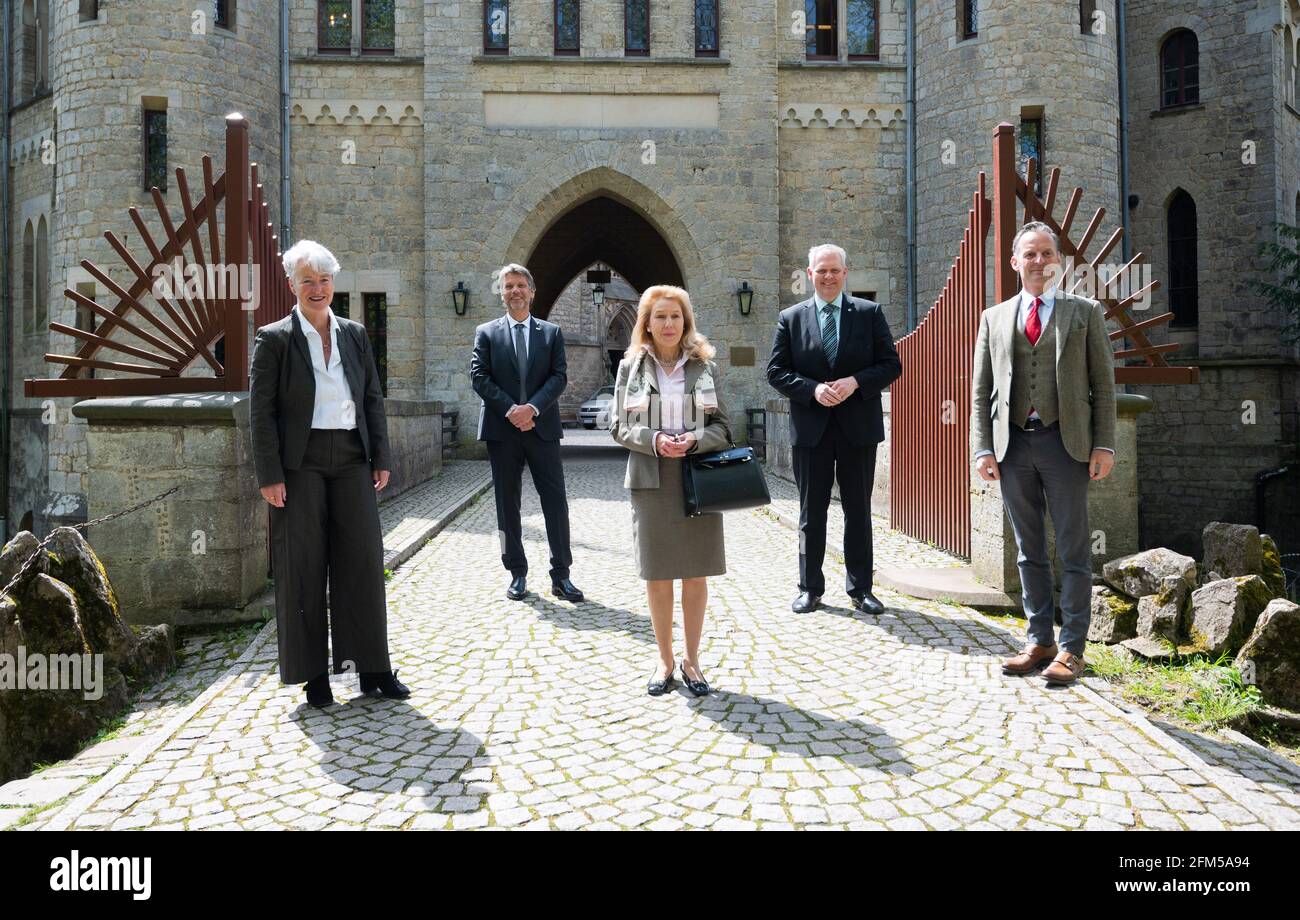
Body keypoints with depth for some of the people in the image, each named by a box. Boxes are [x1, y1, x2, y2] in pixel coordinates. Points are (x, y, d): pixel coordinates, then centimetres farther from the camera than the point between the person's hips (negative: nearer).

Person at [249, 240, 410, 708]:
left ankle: (372, 668, 14)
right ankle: (314, 673, 14)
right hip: (300, 463, -3)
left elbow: (373, 399, 12)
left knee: (362, 560, 4)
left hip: (352, 460, 3)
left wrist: (381, 458, 5)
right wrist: (269, 475, -10)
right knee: (304, 568, 3)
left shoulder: (355, 334, 11)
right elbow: (261, 411, -4)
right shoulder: (274, 339, 0)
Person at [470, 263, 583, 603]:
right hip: (502, 430, 0)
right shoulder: (486, 333, 8)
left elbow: (559, 376, 0)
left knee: (555, 500, -1)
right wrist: (510, 410, -13)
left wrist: (531, 408, -15)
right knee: (507, 503, 5)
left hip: (542, 427, 0)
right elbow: (479, 377, -1)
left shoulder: (551, 332, 9)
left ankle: (561, 574, 6)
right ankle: (517, 573, 16)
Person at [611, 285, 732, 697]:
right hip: (651, 481, 0)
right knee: (657, 575, 6)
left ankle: (692, 660, 20)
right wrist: (653, 440, -16)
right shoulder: (631, 366, 5)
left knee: (695, 575, 5)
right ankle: (665, 660, 22)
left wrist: (695, 440, -15)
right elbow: (619, 426, 3)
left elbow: (723, 426, 5)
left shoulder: (704, 365, 5)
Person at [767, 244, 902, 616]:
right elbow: (776, 371, 1)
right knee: (811, 512, 8)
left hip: (858, 427, 0)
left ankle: (860, 588, 18)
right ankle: (810, 588, 18)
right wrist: (813, 389, -14)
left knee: (858, 511, 7)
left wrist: (855, 382, -16)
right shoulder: (791, 318, 4)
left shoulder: (870, 313, 3)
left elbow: (891, 364, 1)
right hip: (810, 428, 0)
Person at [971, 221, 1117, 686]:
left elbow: (1103, 383, 4)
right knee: (1029, 551, 9)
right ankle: (1040, 641, 19)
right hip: (1013, 444, 2)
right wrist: (983, 448, 0)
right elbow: (981, 390, 9)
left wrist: (1104, 444, -5)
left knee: (1073, 551, 1)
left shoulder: (1085, 312, 7)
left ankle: (1071, 649, 9)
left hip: (1065, 442, -2)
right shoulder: (994, 317, 12)